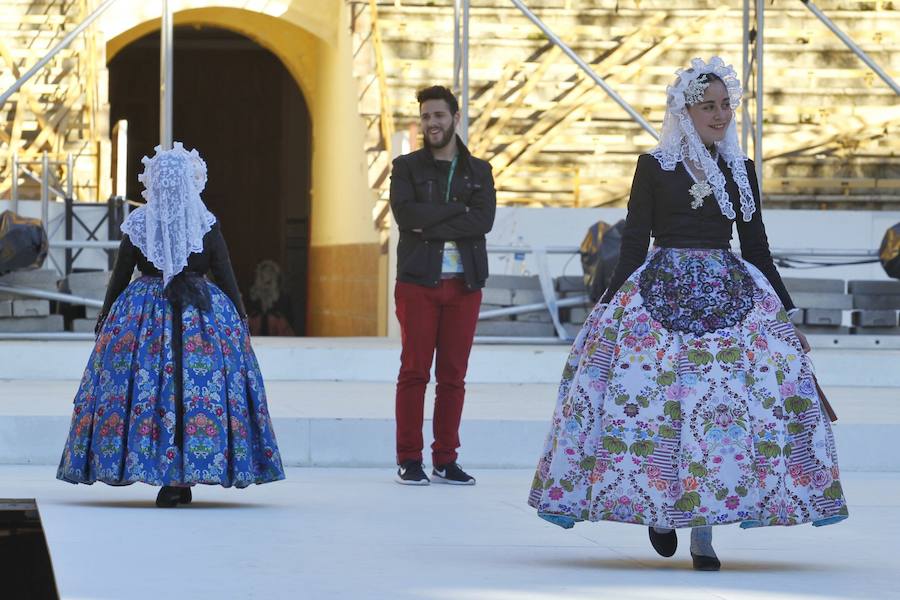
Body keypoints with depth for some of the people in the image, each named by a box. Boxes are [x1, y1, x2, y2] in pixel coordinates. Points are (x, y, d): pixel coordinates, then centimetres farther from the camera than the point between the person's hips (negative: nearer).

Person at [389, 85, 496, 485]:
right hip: (418, 283, -2)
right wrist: (457, 210, -10)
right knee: (414, 372, -4)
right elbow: (406, 214, -10)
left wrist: (430, 224, -11)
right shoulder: (407, 167, 8)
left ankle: (445, 460, 7)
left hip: (463, 284, 2)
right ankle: (409, 460, -1)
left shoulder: (478, 172, 13)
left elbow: (484, 220, -5)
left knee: (453, 375, 3)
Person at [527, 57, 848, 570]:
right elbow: (634, 243, 3)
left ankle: (703, 531, -4)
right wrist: (610, 304, -4)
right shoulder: (655, 166, 4)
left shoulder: (741, 170, 11)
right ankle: (658, 510, 13)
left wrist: (787, 311, 12)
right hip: (661, 291, -2)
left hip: (729, 294, 2)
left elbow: (756, 246, 15)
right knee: (656, 400, -8)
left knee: (718, 404, -7)